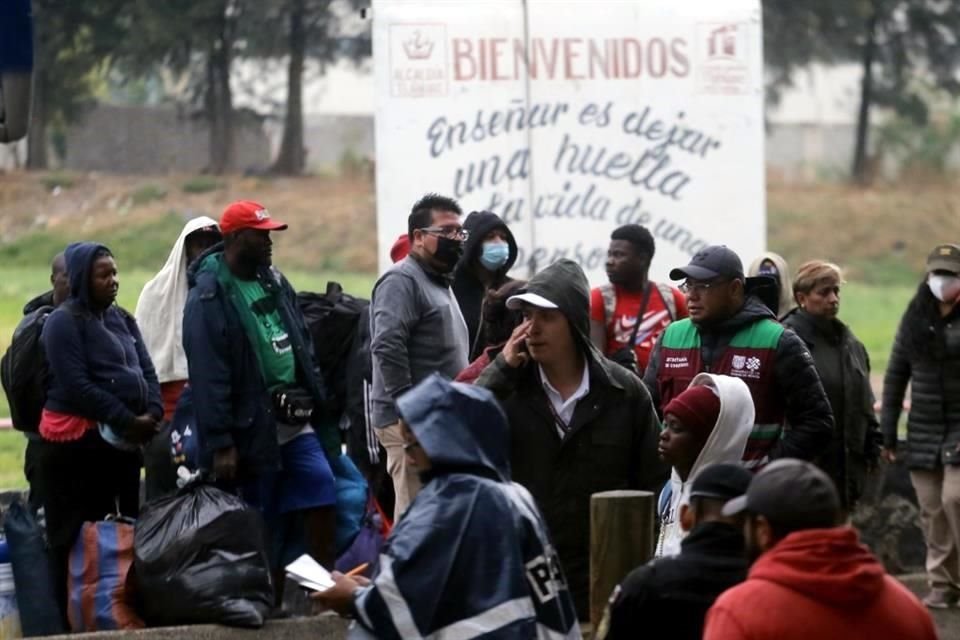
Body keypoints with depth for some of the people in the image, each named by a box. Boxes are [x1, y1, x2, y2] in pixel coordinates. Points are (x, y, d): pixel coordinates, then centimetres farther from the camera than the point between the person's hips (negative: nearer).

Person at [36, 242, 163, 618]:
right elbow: (77, 385, -16)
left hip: (123, 441, 8)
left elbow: (146, 370, 12)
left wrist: (153, 413, -8)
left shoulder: (122, 319, 16)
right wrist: (127, 421, -16)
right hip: (77, 443, -8)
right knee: (77, 539, -6)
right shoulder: (65, 322, -7)